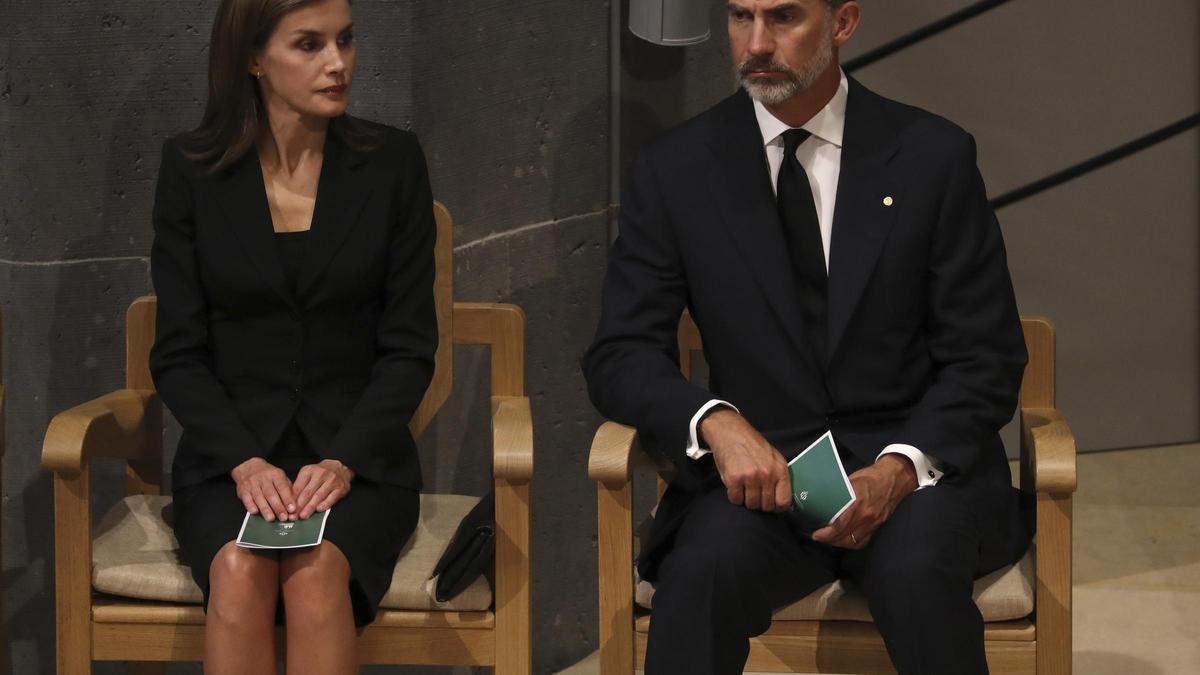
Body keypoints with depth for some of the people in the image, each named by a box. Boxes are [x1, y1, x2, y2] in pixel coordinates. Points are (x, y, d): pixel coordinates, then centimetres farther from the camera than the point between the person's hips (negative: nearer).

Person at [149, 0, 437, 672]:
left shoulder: (393, 163, 3)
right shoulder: (192, 170, 3)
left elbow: (409, 347, 2)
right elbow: (179, 354, 2)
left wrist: (342, 462, -13)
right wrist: (245, 463, -14)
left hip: (358, 457, 0)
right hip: (229, 456, 0)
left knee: (315, 575, -31)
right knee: (239, 573, -31)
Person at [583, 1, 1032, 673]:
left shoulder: (935, 156, 2)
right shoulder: (676, 170, 5)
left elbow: (986, 360, 2)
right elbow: (621, 354, 3)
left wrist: (902, 467, -17)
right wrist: (716, 422, -18)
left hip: (920, 461, 0)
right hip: (758, 470, 0)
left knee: (917, 568, -34)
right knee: (702, 573, -32)